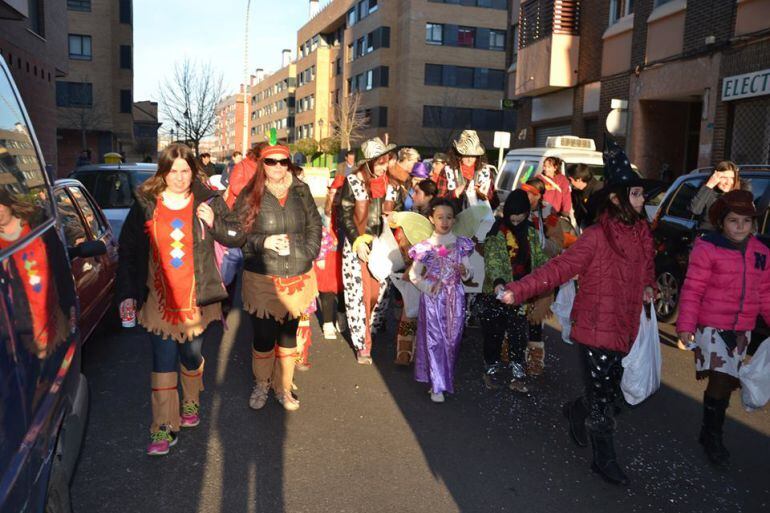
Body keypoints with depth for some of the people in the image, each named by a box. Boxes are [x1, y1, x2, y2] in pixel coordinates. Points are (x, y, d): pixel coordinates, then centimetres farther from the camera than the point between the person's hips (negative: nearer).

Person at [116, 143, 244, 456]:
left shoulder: (208, 200, -1)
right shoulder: (145, 204, -1)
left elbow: (237, 237, 3)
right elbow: (127, 251, 3)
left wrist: (214, 222, -16)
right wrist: (127, 294, -2)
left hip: (198, 298, 1)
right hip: (159, 299, 0)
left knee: (192, 356, 15)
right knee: (163, 362, -1)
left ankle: (191, 405, 41)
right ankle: (164, 428, 10)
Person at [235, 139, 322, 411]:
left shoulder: (300, 191, 3)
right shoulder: (250, 195, -4)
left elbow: (314, 225, 10)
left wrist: (308, 253, -2)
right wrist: (263, 242, -17)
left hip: (297, 278, 3)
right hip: (262, 279, -2)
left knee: (289, 336, 13)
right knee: (263, 336, 8)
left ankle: (283, 388, 31)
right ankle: (261, 385, 33)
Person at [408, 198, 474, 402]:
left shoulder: (461, 244, 2)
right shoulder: (425, 247, -5)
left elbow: (467, 275, 5)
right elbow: (414, 275, 1)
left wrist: (464, 271, -17)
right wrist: (430, 288, -12)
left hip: (455, 298, 2)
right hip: (433, 298, -2)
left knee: (452, 338, 9)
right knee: (434, 339, 0)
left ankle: (446, 377, 30)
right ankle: (437, 386, 9)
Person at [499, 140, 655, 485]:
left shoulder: (642, 232, 4)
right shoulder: (597, 236, -16)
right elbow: (559, 268, -22)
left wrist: (648, 286, 13)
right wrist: (518, 290, -29)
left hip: (625, 328, 7)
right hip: (596, 327, -6)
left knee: (610, 389, 18)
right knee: (601, 395, 3)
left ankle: (575, 411, 47)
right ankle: (604, 459, 22)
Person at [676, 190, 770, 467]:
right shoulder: (707, 249, -12)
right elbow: (692, 290, -12)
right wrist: (685, 325, -16)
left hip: (742, 329, 6)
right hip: (711, 326, -5)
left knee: (726, 382, 13)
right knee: (720, 379, -11)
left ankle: (710, 434, 29)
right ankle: (712, 437, 8)